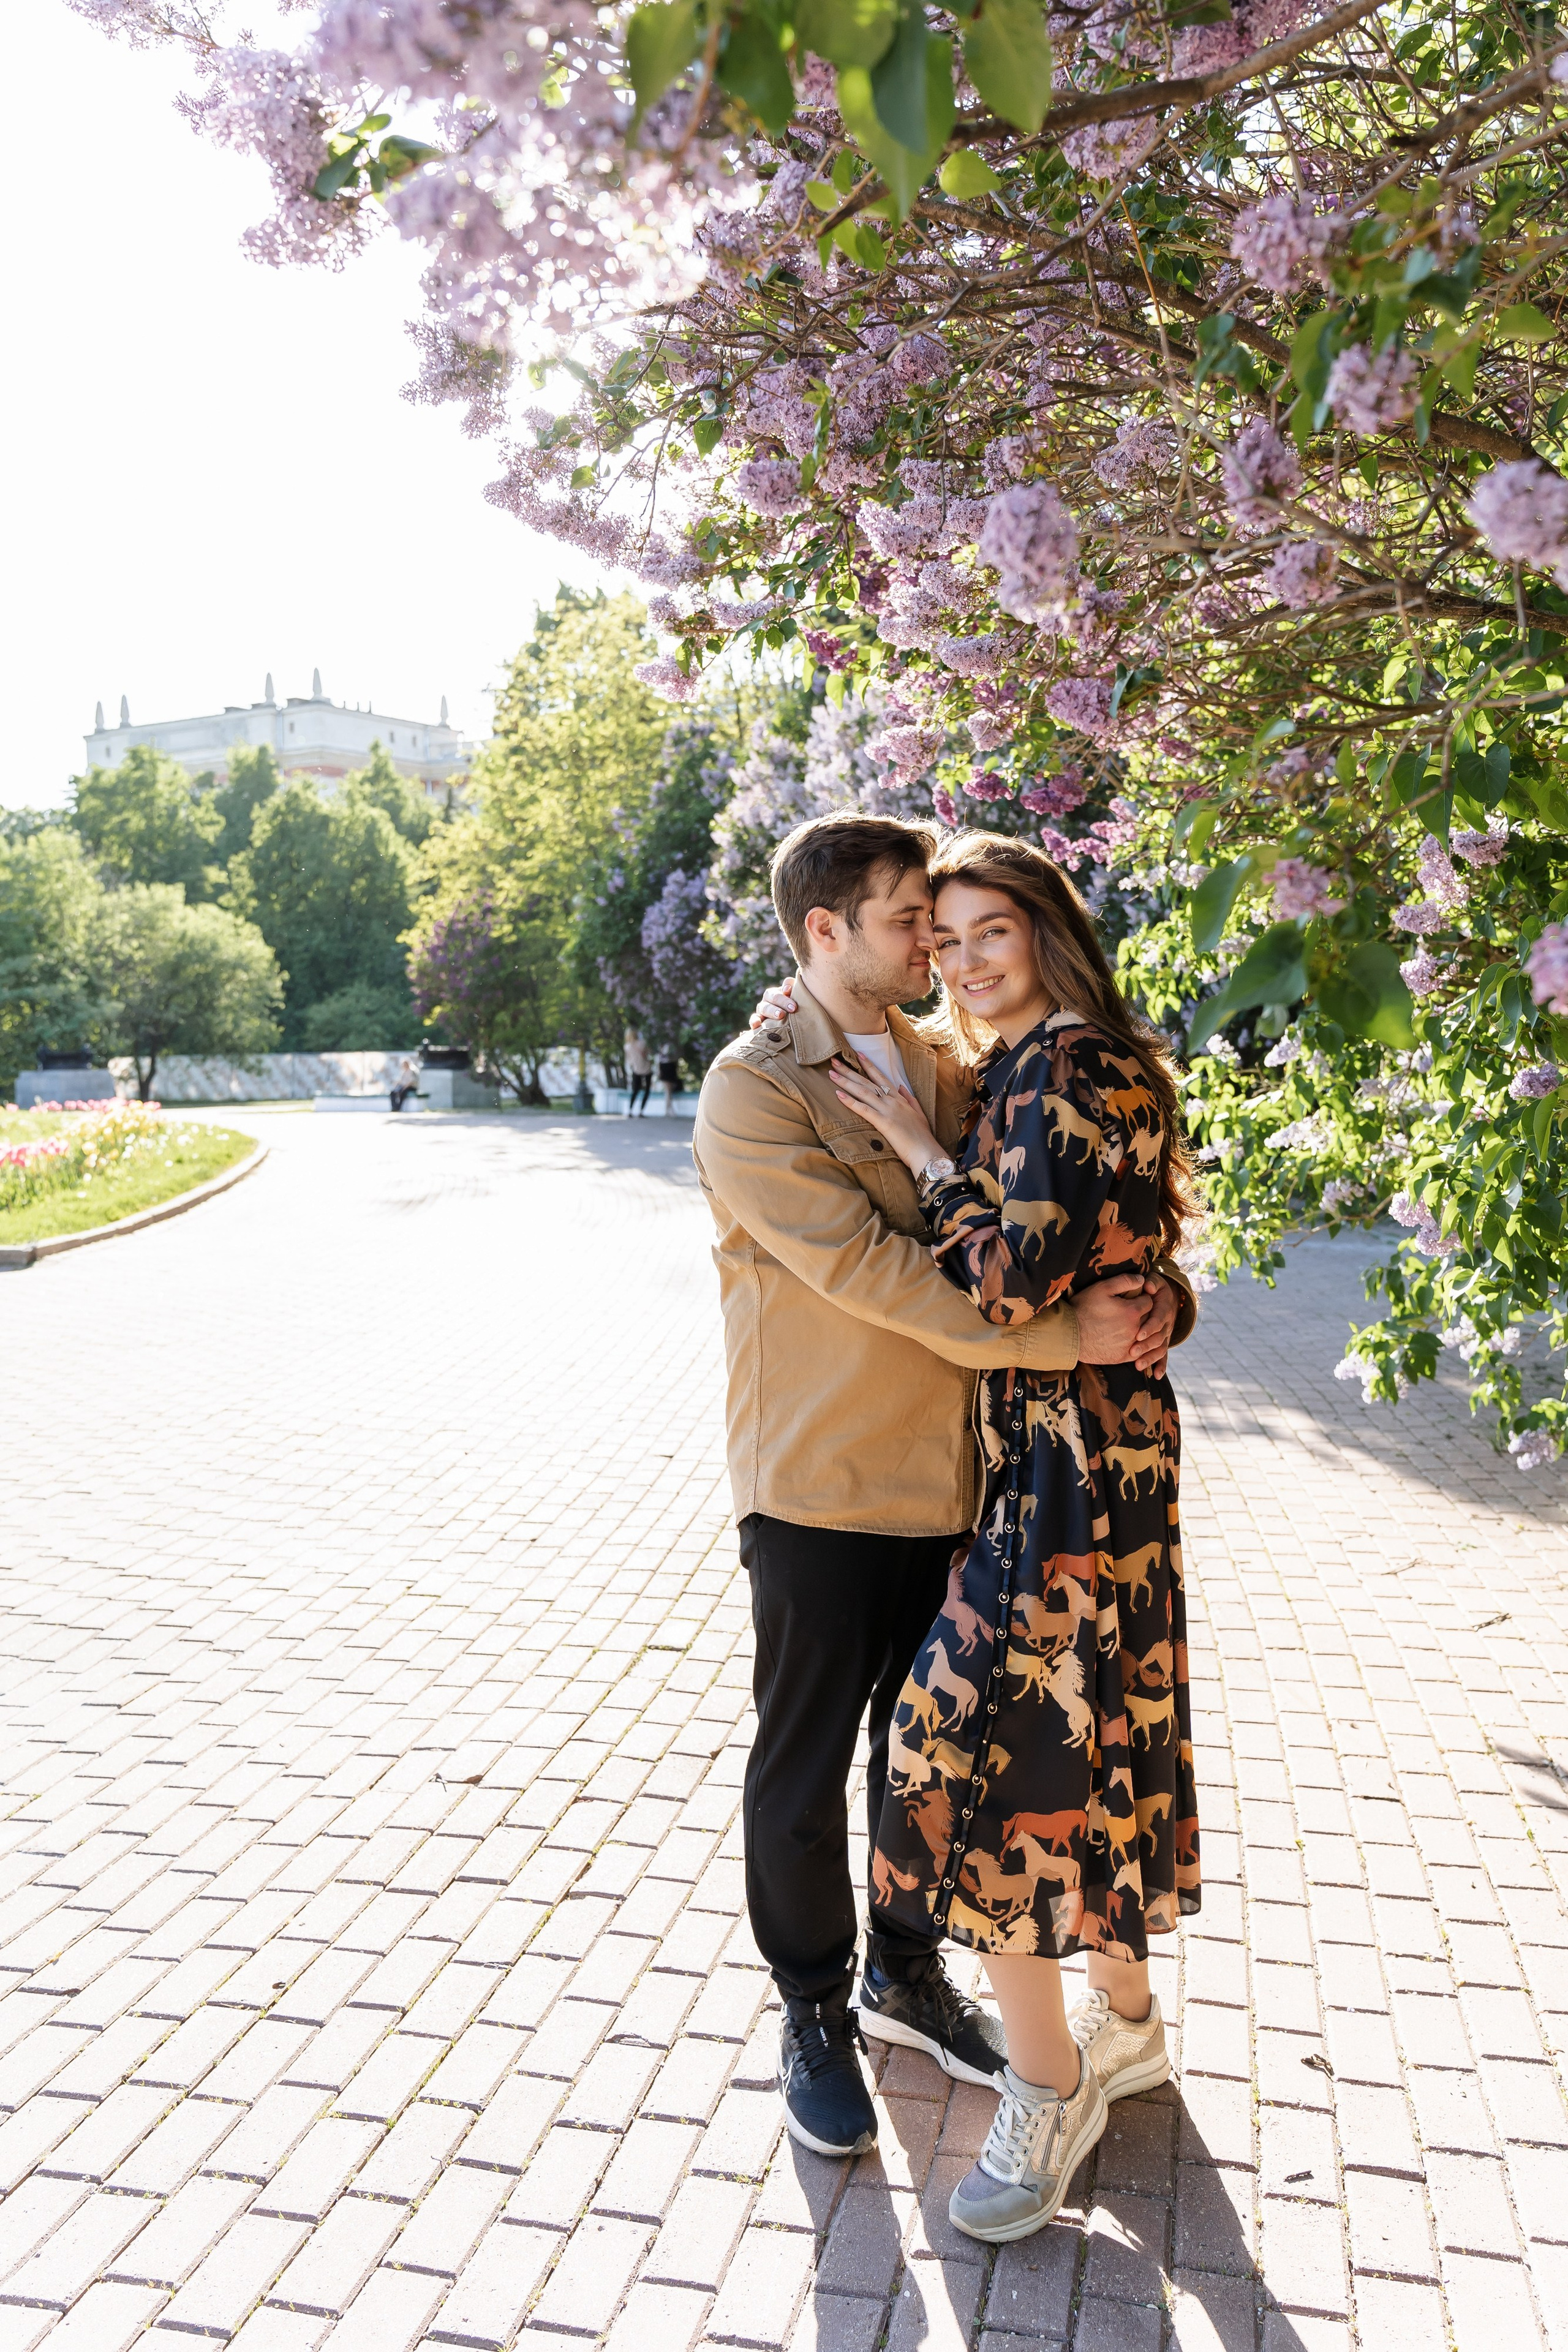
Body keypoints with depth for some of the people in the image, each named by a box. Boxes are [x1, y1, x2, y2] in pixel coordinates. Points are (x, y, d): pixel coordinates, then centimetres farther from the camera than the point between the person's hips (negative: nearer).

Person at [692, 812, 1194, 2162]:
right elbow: (874, 1272, -23)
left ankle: (905, 1976, 43)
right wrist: (1069, 1335, -24)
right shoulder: (751, 1096, -14)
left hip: (950, 1478, 6)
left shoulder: (948, 1074, 7)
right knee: (806, 1772, 12)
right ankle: (814, 2015, 35)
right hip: (819, 1492, -6)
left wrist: (1158, 1287, -11)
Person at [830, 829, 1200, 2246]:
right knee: (1091, 1728, 19)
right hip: (1056, 1453, 9)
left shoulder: (1080, 1076, -17)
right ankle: (1129, 2024, 37)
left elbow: (1013, 1285, -24)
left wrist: (924, 1156, -14)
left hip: (1070, 1466, -9)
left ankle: (1049, 2089, 16)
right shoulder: (1015, 1076, 12)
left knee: (982, 1740, -3)